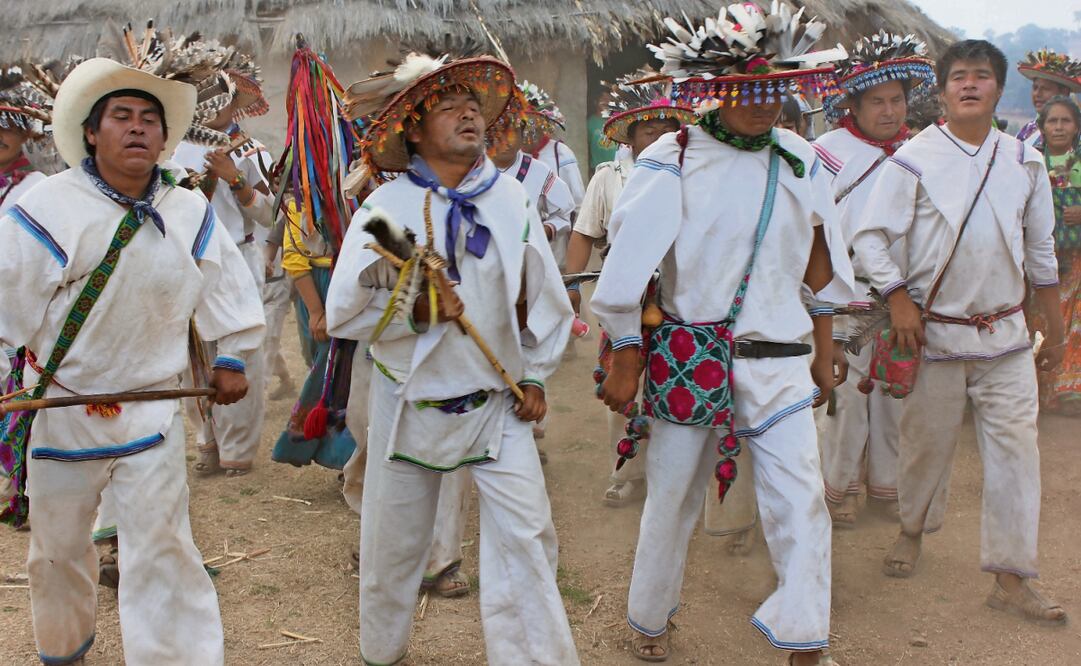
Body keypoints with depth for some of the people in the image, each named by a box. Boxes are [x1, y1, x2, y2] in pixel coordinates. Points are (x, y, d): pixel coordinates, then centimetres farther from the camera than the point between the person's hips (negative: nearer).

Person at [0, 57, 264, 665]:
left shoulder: (191, 214, -4)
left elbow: (230, 289, 11)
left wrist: (232, 359, 12)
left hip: (152, 408, 1)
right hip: (60, 408, 0)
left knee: (163, 550, -4)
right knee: (60, 548, 17)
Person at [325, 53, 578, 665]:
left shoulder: (511, 198, -2)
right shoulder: (386, 208, -9)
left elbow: (545, 296, 7)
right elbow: (344, 314, -10)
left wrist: (535, 376, 5)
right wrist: (417, 311, -23)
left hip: (498, 404, 1)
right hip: (410, 402, -1)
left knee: (525, 535, -6)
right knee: (393, 543, 13)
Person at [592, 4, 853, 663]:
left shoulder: (800, 161, 6)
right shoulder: (672, 161, -6)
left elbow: (820, 267, 14)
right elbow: (629, 264, -6)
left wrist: (824, 352, 12)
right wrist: (625, 360, -6)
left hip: (779, 358, 3)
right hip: (688, 356, -2)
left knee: (801, 500, -4)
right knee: (673, 498, 11)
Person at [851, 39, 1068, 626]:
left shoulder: (1025, 162, 6)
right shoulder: (914, 159, -5)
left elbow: (1041, 250, 13)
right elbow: (869, 236, -6)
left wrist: (1054, 330, 14)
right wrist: (898, 302, -14)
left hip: (1005, 332, 3)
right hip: (935, 330, -3)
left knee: (1015, 447, -1)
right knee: (926, 441, 8)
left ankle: (1011, 578, 8)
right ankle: (912, 530, 35)